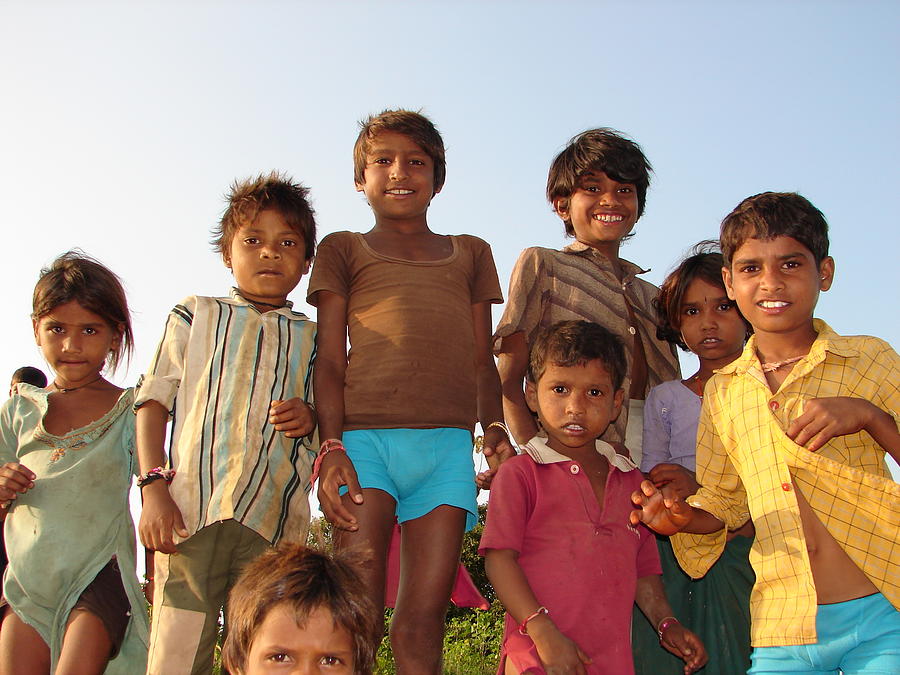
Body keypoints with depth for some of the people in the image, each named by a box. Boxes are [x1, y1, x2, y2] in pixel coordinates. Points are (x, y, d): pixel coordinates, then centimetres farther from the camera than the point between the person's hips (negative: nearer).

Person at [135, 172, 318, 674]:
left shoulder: (312, 338, 18)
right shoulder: (196, 315, 14)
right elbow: (154, 400, 9)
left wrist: (311, 417, -2)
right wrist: (154, 487, -4)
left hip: (276, 519, 1)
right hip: (190, 511, -1)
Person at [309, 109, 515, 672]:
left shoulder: (470, 254, 24)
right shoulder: (345, 249, 17)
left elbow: (482, 358, 19)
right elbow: (330, 359, 8)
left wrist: (495, 428, 2)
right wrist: (332, 446, -6)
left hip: (449, 442, 2)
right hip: (366, 435, -2)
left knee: (424, 621, 0)